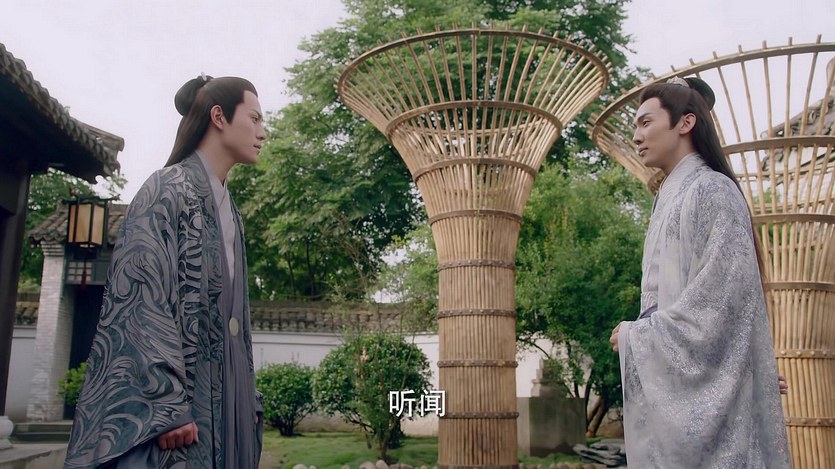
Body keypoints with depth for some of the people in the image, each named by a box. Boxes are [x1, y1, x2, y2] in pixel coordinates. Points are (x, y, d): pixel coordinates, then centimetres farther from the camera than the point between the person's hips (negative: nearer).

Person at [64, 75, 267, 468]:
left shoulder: (228, 210, 17)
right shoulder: (167, 188, -7)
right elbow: (140, 295, -17)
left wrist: (246, 398, 15)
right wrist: (165, 404, -24)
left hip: (221, 399, 8)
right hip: (170, 395, -8)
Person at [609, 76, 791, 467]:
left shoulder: (711, 190, -9)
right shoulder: (671, 199, 17)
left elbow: (719, 303, -17)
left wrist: (634, 336, -9)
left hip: (707, 387, -8)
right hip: (676, 386, 8)